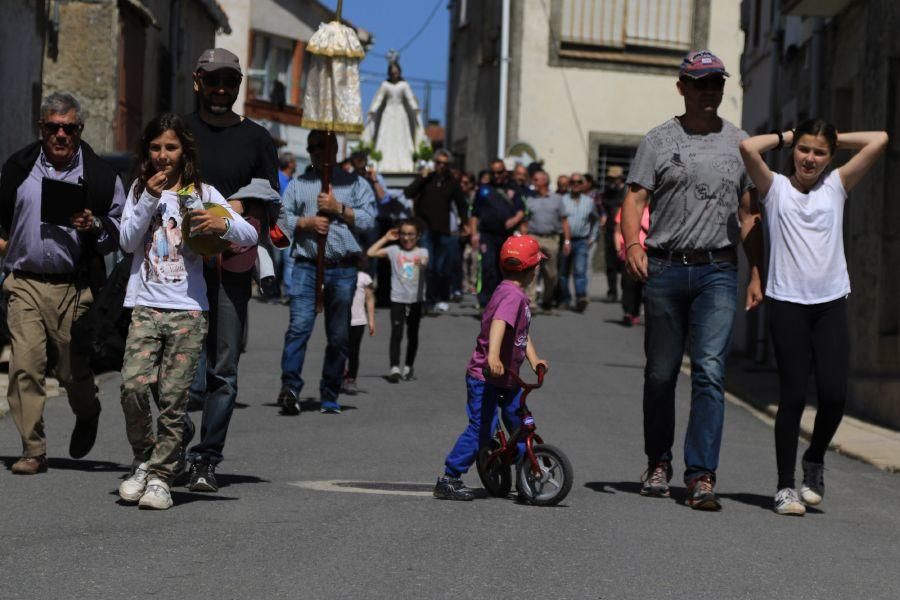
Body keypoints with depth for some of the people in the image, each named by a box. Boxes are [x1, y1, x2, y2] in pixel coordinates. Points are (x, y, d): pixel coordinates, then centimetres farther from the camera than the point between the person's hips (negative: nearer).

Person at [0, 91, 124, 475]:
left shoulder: (100, 176, 3)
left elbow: (121, 232, 5)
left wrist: (94, 226, -12)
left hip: (74, 288, -1)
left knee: (73, 369, 5)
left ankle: (87, 416, 38)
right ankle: (33, 450, -4)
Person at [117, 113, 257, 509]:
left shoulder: (201, 193, 9)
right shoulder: (140, 191, 13)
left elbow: (250, 236, 3)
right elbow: (127, 242, 1)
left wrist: (223, 225, -18)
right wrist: (150, 199, -8)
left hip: (188, 309, 0)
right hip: (144, 305, 1)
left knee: (173, 398, -5)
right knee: (134, 385, -16)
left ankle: (161, 476, 4)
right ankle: (143, 461, 4)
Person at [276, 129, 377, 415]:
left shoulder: (355, 183, 12)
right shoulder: (298, 184, 15)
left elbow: (368, 220, 3)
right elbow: (281, 218, 7)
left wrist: (339, 209, -7)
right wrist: (306, 222, -8)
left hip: (343, 268, 1)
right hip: (306, 265, -1)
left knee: (339, 335, 5)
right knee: (299, 325, -16)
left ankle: (329, 397, 13)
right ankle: (290, 387, -22)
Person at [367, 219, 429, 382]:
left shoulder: (422, 252, 2)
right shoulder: (394, 251, 5)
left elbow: (426, 263, -19)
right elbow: (371, 253, 0)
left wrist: (421, 263, -41)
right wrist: (386, 238, 3)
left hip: (415, 299, 0)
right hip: (397, 298, 0)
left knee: (412, 334, 10)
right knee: (396, 334, -9)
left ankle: (408, 367, 23)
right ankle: (394, 368, -14)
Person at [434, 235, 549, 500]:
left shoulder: (515, 294, 13)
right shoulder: (513, 295, -19)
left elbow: (522, 333, 17)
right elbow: (499, 323, -36)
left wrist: (534, 359, 3)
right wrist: (493, 356, -50)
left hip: (507, 378, 10)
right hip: (485, 377, -10)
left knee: (521, 425, 12)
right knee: (482, 429, -11)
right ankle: (448, 479, -5)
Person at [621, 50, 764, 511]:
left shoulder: (739, 143, 12)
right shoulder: (659, 140, 6)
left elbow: (749, 214, 14)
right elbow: (635, 198, -1)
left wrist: (757, 275, 7)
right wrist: (632, 244, -20)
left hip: (718, 272, 0)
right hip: (664, 268, 0)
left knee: (710, 372, -11)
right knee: (661, 373, 8)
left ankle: (701, 476, -13)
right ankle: (658, 464, 23)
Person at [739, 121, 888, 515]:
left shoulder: (837, 186, 11)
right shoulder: (776, 188, 5)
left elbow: (879, 140, 4)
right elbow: (748, 148, -12)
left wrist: (836, 139, 12)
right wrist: (784, 138, 4)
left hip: (831, 304, 2)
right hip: (787, 303, -2)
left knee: (833, 393, -7)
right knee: (793, 396, -3)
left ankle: (815, 460, 21)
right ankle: (785, 486, 6)